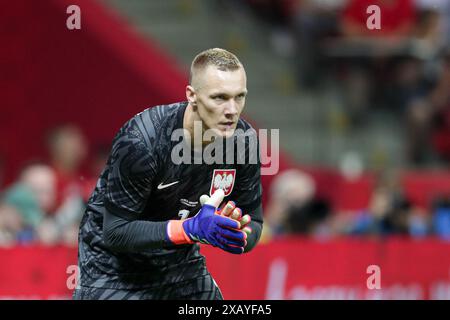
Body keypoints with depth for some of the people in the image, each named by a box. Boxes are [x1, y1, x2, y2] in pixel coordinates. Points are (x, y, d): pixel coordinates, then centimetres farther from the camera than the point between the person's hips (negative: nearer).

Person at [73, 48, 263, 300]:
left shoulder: (244, 140, -14)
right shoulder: (140, 140, -30)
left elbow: (253, 224, -5)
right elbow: (115, 232, -28)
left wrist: (238, 236, -30)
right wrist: (191, 228, -39)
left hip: (179, 259, 5)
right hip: (114, 262, -5)